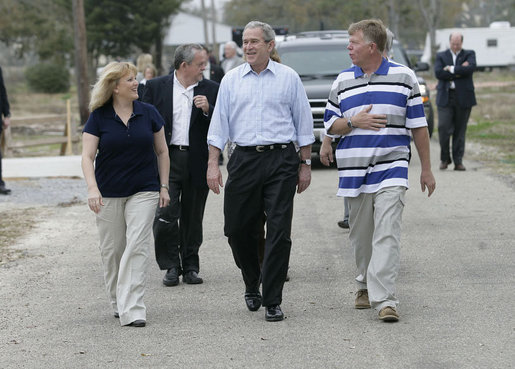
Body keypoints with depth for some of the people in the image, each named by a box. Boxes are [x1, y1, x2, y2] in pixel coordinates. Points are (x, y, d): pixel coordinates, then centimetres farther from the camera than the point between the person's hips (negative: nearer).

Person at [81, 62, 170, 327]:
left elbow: (161, 151, 9)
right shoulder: (99, 117, -3)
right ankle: (118, 304, 25)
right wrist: (92, 188, -21)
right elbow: (87, 156, -7)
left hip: (144, 191, 0)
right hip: (109, 195, 0)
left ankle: (131, 310, -14)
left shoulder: (148, 113, 2)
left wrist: (164, 186, 5)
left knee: (137, 247, -11)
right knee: (112, 250, 7)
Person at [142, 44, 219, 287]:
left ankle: (190, 267, 18)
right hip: (166, 159, -1)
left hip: (197, 163, 1)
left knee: (193, 218, 8)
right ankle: (171, 266, 4)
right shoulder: (156, 87, 3)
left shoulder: (211, 89, 6)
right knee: (165, 216, -9)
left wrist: (208, 110, -15)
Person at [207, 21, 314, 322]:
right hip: (245, 159, 2)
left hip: (281, 161, -2)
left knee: (279, 232, -5)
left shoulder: (289, 78, 5)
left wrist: (305, 165, 5)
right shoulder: (231, 80, 9)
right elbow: (219, 124, 9)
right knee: (238, 229, 3)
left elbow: (304, 123, 8)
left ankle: (273, 302, 1)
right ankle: (252, 284, 29)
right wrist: (213, 164, 1)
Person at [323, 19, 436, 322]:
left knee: (387, 234, -13)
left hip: (392, 169, -3)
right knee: (361, 236, 9)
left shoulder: (403, 77, 3)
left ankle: (384, 300, -17)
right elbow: (330, 124, 13)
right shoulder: (343, 81, 10)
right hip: (354, 172, 3)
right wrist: (354, 121, -9)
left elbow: (418, 126, 6)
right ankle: (366, 286, 29)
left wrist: (426, 169, 5)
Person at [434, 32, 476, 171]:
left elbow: (471, 68, -12)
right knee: (443, 128, -10)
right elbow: (438, 73, -7)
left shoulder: (469, 54, 10)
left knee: (460, 130, 2)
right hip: (445, 97, 0)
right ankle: (445, 158, 8)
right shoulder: (441, 56, 11)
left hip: (463, 98, 0)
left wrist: (451, 69, -10)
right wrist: (460, 70, -10)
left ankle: (458, 161, 8)